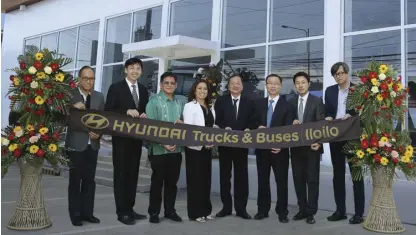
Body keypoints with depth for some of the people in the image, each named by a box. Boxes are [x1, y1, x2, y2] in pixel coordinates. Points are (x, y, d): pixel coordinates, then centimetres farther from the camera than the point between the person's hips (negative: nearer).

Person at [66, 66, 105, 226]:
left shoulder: (99, 97, 10)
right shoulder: (70, 95, -4)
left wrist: (99, 133, -9)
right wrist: (73, 107, -25)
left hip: (92, 144, 4)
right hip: (76, 144, -4)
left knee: (89, 180, 10)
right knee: (75, 180, 4)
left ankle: (87, 212, 19)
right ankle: (75, 214, 13)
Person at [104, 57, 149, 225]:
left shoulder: (143, 90, 13)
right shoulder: (116, 88, -4)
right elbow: (108, 111, -10)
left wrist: (144, 115, -5)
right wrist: (127, 111, -21)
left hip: (137, 137, 6)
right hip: (121, 137, -5)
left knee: (133, 173, 10)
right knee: (121, 174, -1)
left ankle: (130, 209, 20)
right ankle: (121, 212, 4)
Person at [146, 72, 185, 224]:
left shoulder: (180, 102, 11)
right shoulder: (154, 101, -4)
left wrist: (182, 123, -9)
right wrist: (163, 143, -19)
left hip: (176, 148, 5)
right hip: (159, 149, -4)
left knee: (172, 182, 11)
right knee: (157, 181, 4)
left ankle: (170, 211, 23)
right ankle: (154, 212, 15)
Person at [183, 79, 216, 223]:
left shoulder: (210, 107, 13)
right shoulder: (190, 106, -7)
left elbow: (212, 127, 14)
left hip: (207, 148, 7)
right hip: (195, 148, -7)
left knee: (206, 179, 11)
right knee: (195, 180, -1)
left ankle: (205, 210, 21)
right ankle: (195, 212, 7)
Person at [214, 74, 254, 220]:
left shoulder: (248, 103, 8)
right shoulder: (221, 101, 5)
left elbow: (251, 122, 3)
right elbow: (217, 121, -1)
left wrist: (248, 130, -17)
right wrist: (224, 128, -19)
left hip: (242, 144, 0)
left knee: (241, 176, 3)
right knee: (224, 176, 8)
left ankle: (241, 208, 12)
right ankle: (226, 207, 18)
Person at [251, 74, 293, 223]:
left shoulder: (287, 105, -1)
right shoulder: (259, 103, 11)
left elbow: (288, 128, -8)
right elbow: (254, 122, 12)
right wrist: (258, 127, -11)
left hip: (280, 148, -3)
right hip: (262, 147, 3)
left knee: (281, 181, 3)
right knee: (262, 180, 11)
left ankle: (282, 212, 14)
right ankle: (262, 210, 22)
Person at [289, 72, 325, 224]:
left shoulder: (317, 101, -2)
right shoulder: (291, 102, 9)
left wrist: (319, 142, -21)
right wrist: (292, 123, -14)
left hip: (312, 146, -4)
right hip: (296, 146, 4)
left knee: (312, 179, 3)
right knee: (298, 179, 9)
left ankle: (311, 212, 11)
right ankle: (302, 209, 21)